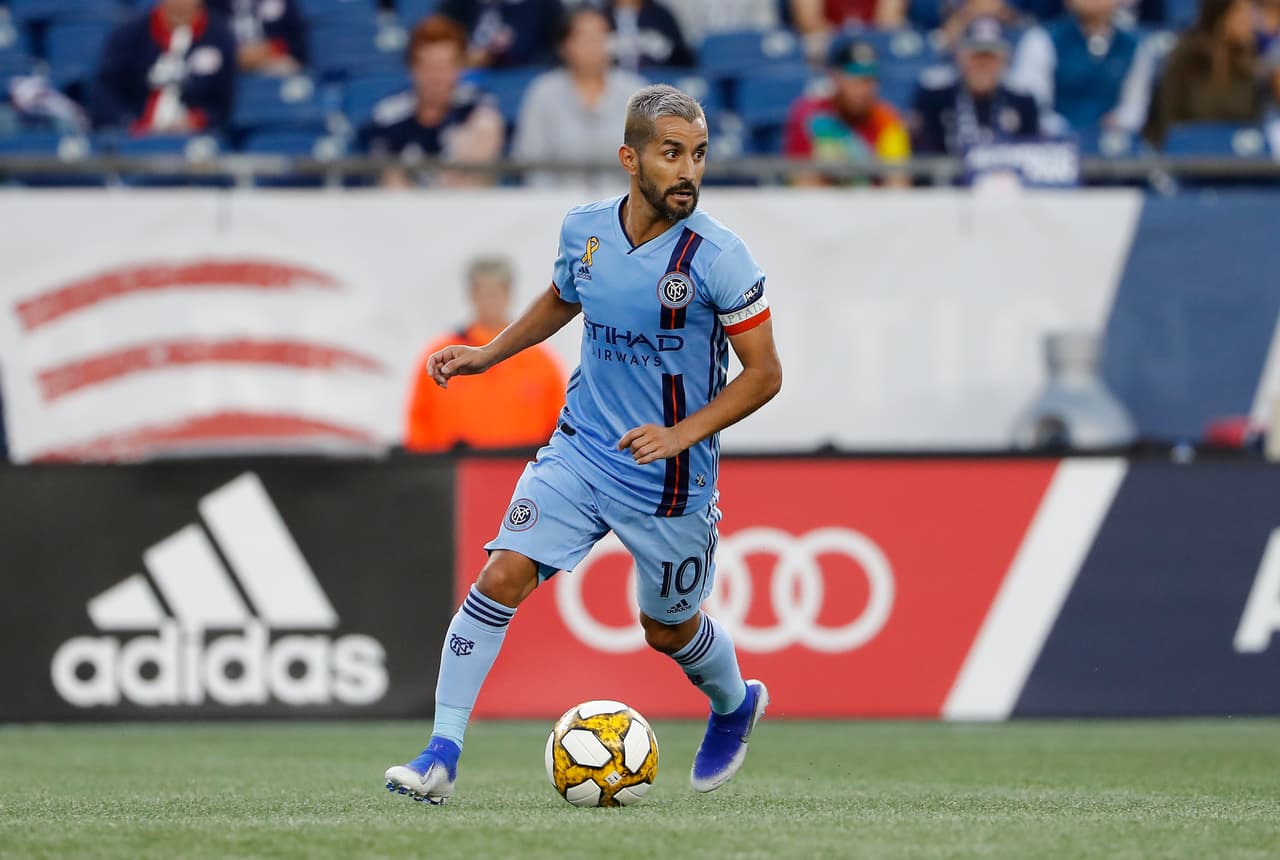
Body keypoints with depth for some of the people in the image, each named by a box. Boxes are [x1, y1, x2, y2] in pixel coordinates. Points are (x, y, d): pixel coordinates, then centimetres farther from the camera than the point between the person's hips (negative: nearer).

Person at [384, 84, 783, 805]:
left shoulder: (718, 257, -18)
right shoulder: (585, 230, -3)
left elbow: (764, 374, -12)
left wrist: (684, 432, -24)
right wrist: (486, 355, 11)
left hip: (671, 476, -3)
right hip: (581, 449, 3)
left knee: (669, 629, 15)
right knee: (502, 576, -15)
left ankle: (736, 705, 49)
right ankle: (443, 755, -12)